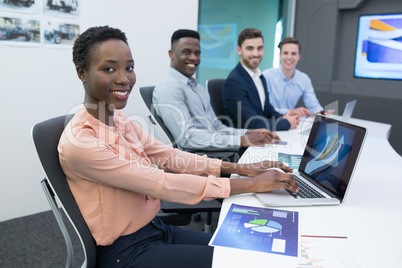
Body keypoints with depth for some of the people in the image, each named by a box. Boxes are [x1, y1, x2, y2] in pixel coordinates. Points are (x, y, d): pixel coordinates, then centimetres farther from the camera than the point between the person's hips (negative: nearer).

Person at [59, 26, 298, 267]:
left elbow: (169, 156, 2)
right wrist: (252, 184, -22)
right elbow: (162, 184, -26)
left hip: (157, 229, 7)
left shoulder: (120, 120, 2)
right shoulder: (79, 142, -24)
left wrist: (241, 168, -6)